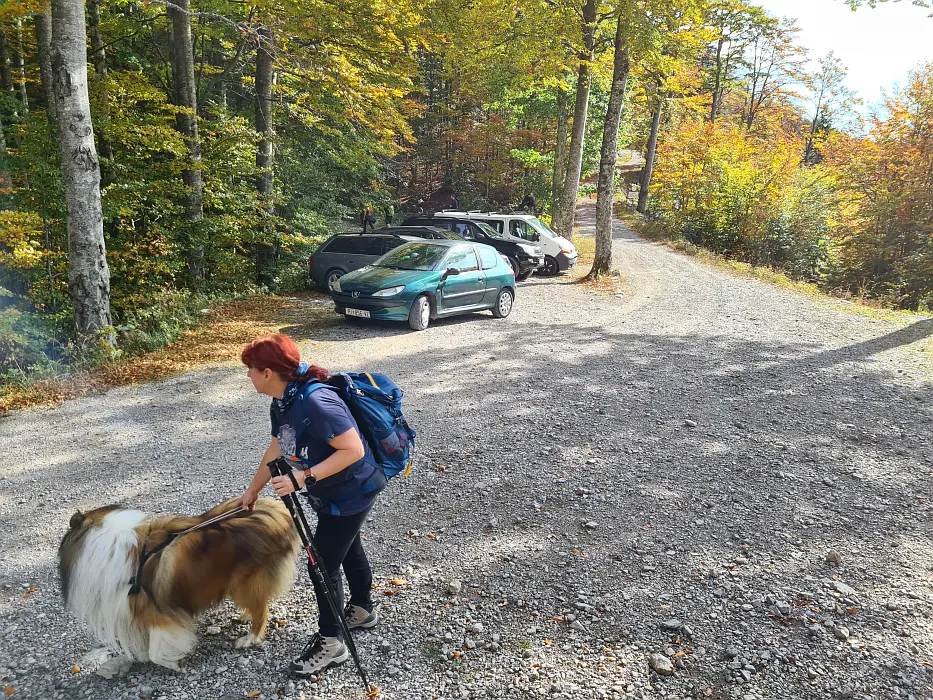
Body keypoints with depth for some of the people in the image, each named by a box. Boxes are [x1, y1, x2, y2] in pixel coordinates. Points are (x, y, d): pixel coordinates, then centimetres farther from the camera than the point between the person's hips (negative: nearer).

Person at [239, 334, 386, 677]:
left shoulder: (316, 402, -34)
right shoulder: (282, 404, -4)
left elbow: (353, 450, -35)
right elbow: (276, 450, 11)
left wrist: (303, 477, -35)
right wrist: (252, 491, 21)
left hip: (351, 493, -9)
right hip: (329, 493, 9)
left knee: (323, 564, 1)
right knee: (348, 548, 25)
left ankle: (330, 643, 21)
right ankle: (363, 610, 49)